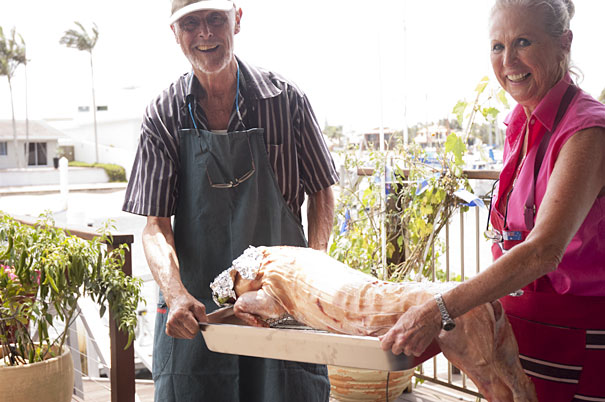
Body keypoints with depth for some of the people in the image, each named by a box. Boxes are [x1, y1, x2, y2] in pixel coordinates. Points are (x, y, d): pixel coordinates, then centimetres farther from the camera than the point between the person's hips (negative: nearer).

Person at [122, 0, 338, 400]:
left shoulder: (287, 99, -2)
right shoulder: (164, 116, -1)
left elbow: (321, 190, 8)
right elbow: (156, 225, -3)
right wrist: (175, 293, -21)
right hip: (196, 308, 1)